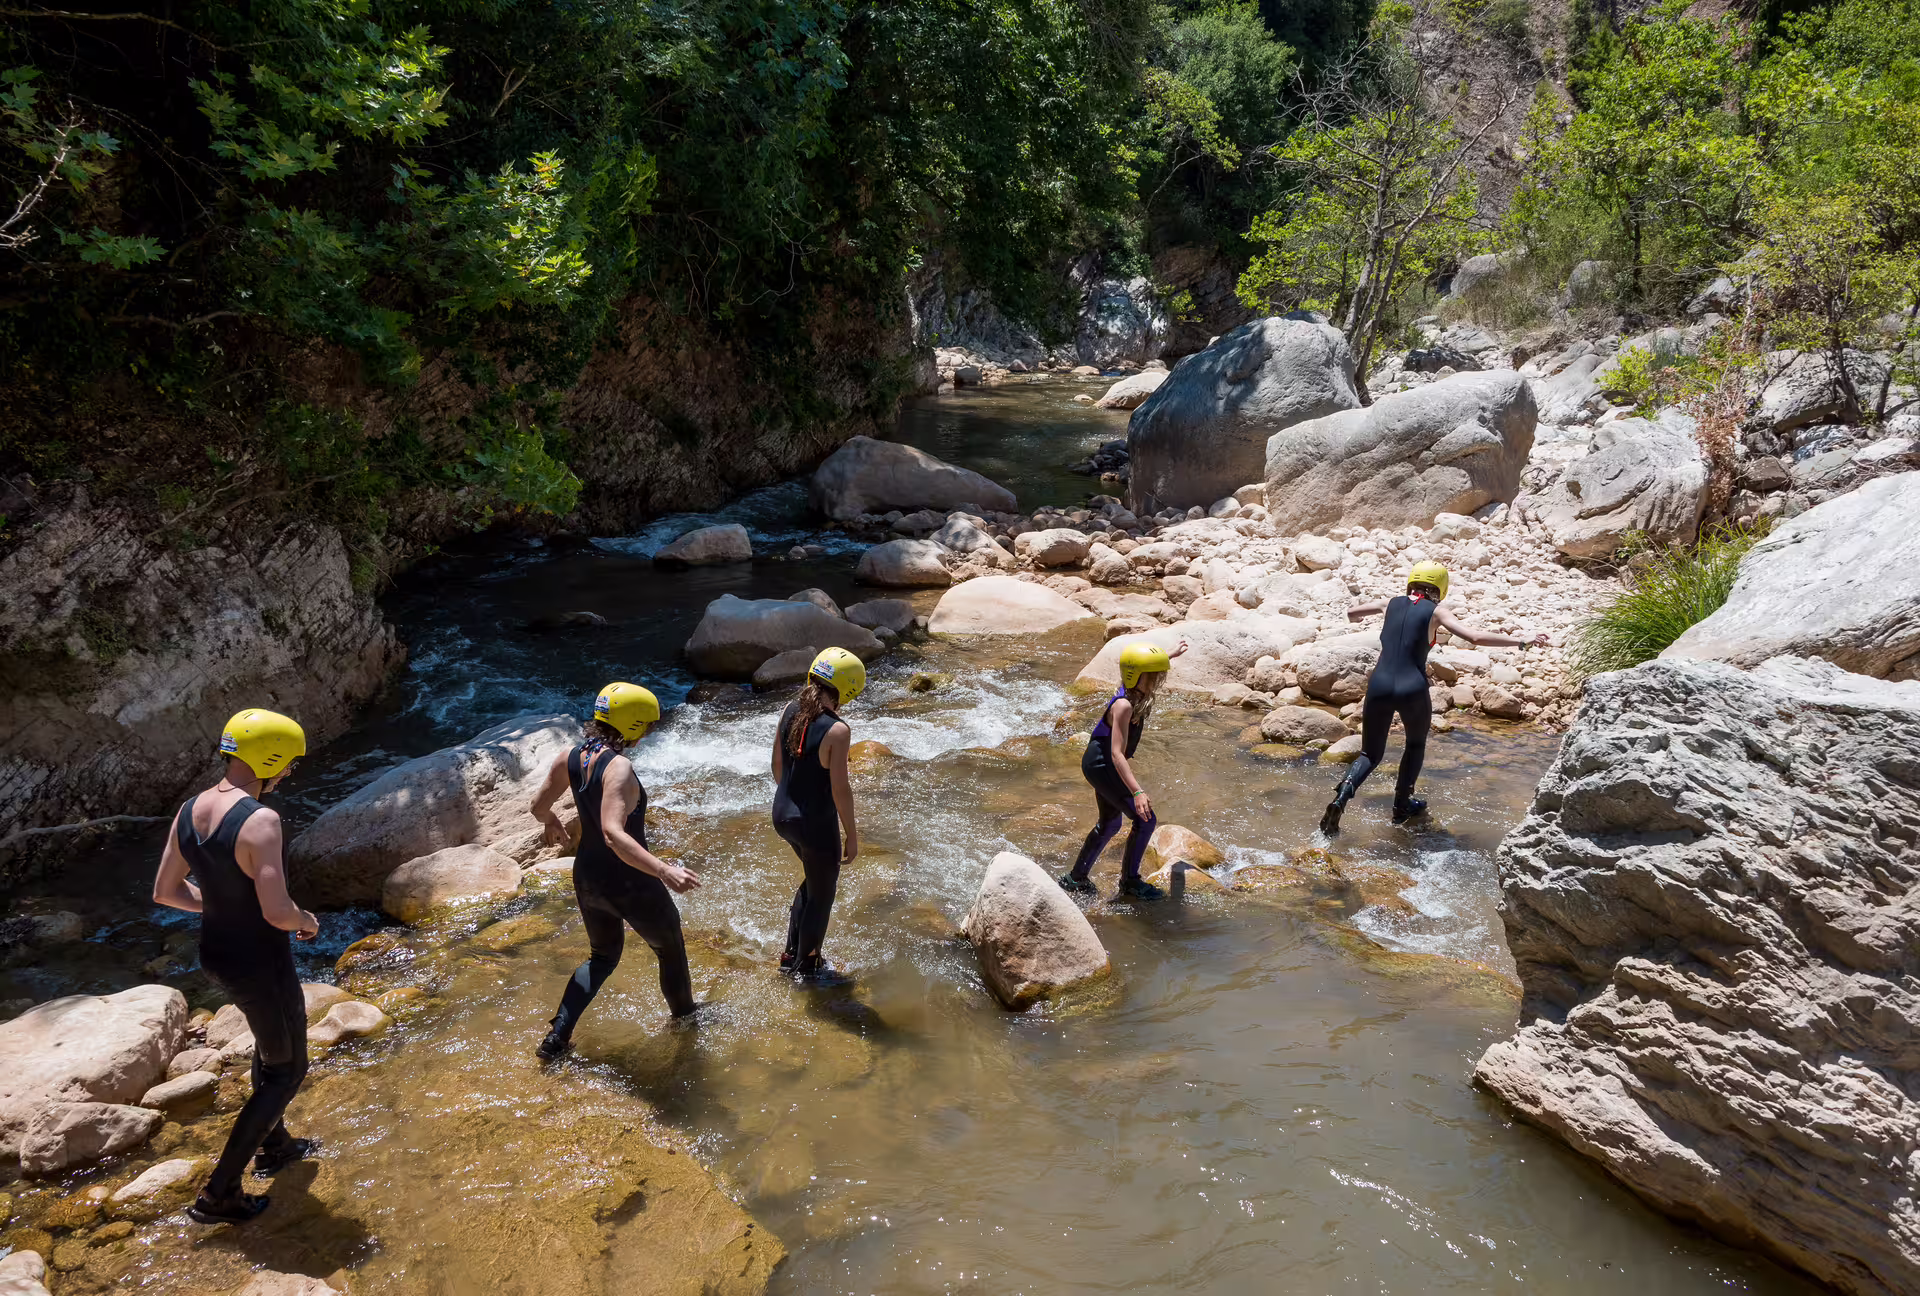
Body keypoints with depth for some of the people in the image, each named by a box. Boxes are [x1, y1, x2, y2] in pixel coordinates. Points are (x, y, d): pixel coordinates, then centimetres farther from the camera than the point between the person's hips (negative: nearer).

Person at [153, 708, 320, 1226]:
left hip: (215, 952, 9)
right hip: (260, 964, -8)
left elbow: (165, 891, 6)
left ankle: (274, 1145, 50)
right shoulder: (259, 820, -29)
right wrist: (306, 921, -10)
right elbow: (277, 912, -32)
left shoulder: (189, 810, -3)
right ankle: (218, 1193, 15)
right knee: (287, 1070, 12)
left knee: (270, 1042, 32)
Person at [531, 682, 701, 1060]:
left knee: (602, 956, 28)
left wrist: (552, 823, 30)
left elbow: (538, 805, 8)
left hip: (587, 879, 7)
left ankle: (557, 1037, 21)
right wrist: (665, 871, -45)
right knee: (670, 949, 22)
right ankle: (684, 1013, 44)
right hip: (630, 885, -7)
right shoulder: (618, 767, -29)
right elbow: (613, 834, -39)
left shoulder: (571, 758, -6)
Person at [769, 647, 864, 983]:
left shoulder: (790, 711, -4)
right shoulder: (837, 730, -25)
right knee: (821, 896, 16)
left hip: (783, 816, 7)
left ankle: (792, 954, 39)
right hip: (817, 826, -7)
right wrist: (852, 835, -9)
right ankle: (807, 968, 34)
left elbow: (777, 764, 7)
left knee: (815, 879, 30)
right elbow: (840, 790, -21)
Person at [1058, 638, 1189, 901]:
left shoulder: (1135, 691, -3)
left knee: (1110, 824, 23)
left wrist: (1172, 654, 37)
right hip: (1101, 764, -10)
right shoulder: (1124, 705, -29)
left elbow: (1142, 665, 24)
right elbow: (1117, 754, -36)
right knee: (1145, 820, -9)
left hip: (1100, 763, 10)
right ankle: (1129, 881, 6)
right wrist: (1137, 792, -45)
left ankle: (1076, 878, 35)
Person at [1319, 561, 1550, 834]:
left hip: (1379, 686, 2)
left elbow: (1351, 613, 28)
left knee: (1370, 754, 15)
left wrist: (1362, 618, 52)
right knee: (1416, 744, 29)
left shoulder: (1392, 603, 12)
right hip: (1412, 690, -2)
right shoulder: (1435, 612, 2)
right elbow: (1476, 637, -10)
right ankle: (1402, 805, 31)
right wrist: (1521, 642, -4)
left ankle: (1343, 793, -14)